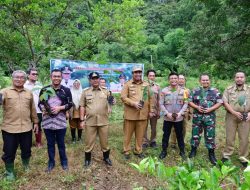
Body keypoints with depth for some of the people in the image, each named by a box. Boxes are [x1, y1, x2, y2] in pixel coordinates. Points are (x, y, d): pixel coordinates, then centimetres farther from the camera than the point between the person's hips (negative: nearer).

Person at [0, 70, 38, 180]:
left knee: (26, 150, 18)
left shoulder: (29, 93, 9)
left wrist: (35, 122, 15)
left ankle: (27, 166, 43)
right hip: (9, 128, -3)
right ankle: (9, 172, 32)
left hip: (26, 128, 3)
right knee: (9, 152, 10)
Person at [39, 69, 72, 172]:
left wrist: (60, 108, -16)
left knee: (61, 143, 11)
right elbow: (40, 103, 9)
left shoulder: (66, 90, 0)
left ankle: (64, 162, 28)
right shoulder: (44, 89, 3)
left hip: (60, 121, -1)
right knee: (50, 143, 14)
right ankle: (51, 162, 29)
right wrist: (43, 108, -12)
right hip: (47, 121, 2)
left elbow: (70, 104, 0)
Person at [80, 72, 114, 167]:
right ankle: (87, 159, 27)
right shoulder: (85, 92, 3)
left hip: (103, 121, 1)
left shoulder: (105, 91, 5)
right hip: (90, 121, 0)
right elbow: (82, 106, 3)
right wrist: (82, 120, -2)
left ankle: (106, 157, 31)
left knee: (104, 141, 12)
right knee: (89, 142, 10)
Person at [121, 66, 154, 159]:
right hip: (130, 114, -2)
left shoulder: (146, 85, 8)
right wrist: (133, 103, -18)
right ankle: (126, 151, 22)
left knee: (140, 134, 11)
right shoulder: (127, 84, -2)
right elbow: (123, 97, -8)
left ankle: (138, 151, 28)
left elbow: (150, 98, 12)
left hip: (143, 114, 3)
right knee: (128, 134, 7)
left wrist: (151, 110, 9)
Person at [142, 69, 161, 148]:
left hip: (154, 110, 3)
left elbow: (159, 100, 8)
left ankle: (153, 141, 25)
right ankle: (145, 141, 17)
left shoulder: (157, 87, 6)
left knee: (153, 127, 11)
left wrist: (159, 111, 6)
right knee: (144, 127, 5)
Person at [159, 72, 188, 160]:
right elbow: (161, 104, -4)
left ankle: (182, 151, 30)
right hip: (167, 118, 0)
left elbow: (185, 103, 1)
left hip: (179, 118, 1)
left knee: (180, 135, 13)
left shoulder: (182, 91, 1)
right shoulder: (164, 90, -4)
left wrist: (180, 113, -12)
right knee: (166, 135, 10)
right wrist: (167, 113, -14)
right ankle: (164, 151, 26)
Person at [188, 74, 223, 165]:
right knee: (195, 134, 10)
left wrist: (210, 109, -14)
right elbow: (190, 101, 3)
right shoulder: (195, 91, 4)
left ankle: (211, 153, 19)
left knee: (210, 135, 5)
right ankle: (193, 150, 28)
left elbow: (220, 102, -2)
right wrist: (197, 107, -14)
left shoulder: (215, 91, 1)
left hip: (210, 116, -1)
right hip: (197, 116, 1)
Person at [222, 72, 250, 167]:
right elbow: (225, 103, -4)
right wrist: (234, 112, -13)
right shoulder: (229, 89, 3)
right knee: (229, 137, 7)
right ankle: (226, 155, 20)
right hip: (231, 116, -1)